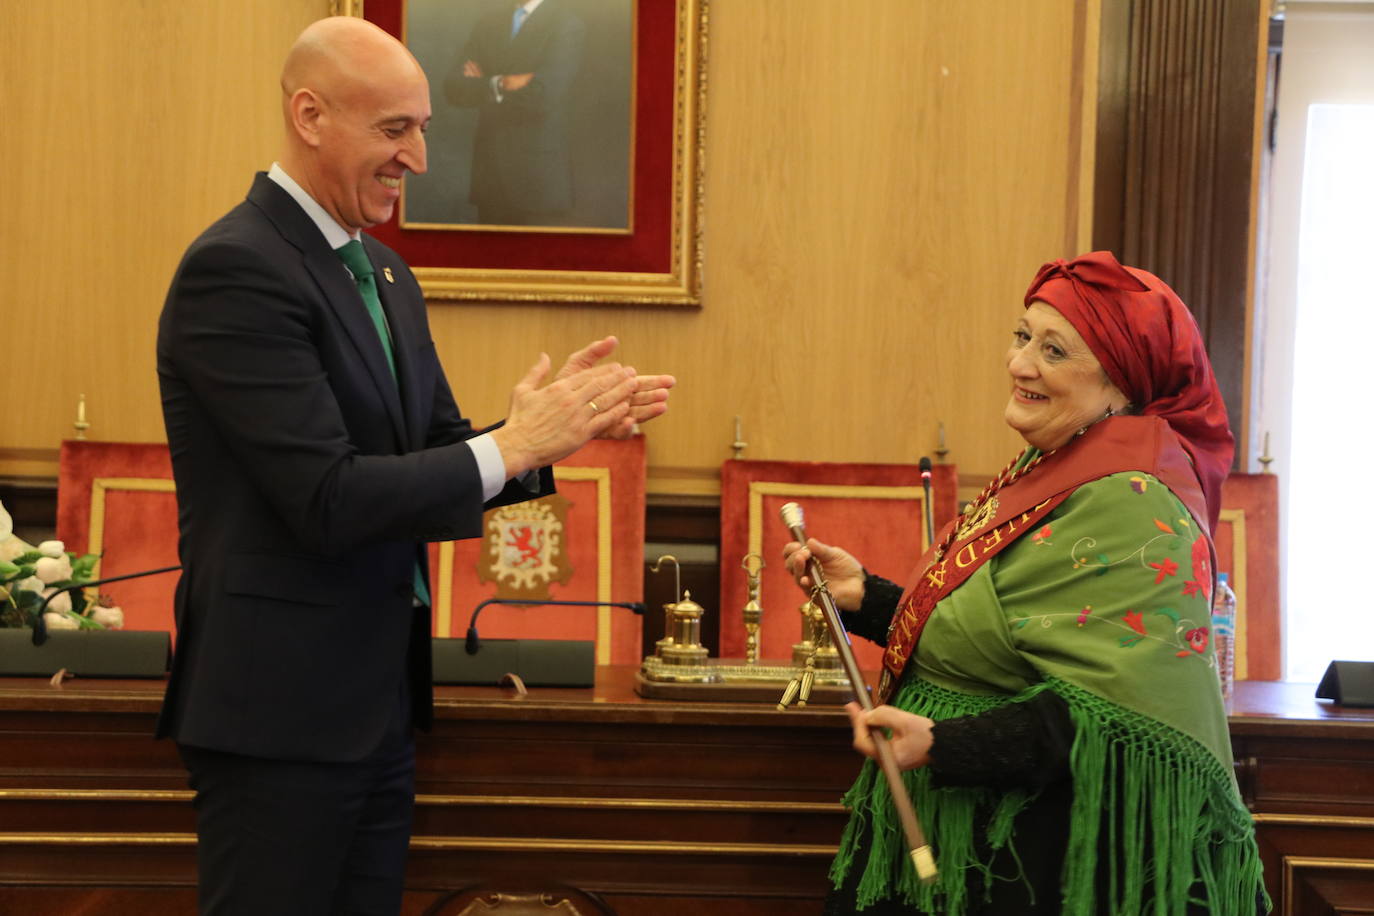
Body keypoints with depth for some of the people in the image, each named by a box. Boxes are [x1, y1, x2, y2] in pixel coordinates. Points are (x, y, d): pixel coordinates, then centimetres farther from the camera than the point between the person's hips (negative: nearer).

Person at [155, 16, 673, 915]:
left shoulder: (385, 271, 12)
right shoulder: (235, 268, -17)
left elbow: (435, 457, 13)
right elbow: (327, 501, -22)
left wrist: (558, 423, -4)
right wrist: (512, 445, -17)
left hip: (378, 699, 9)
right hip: (282, 710, -8)